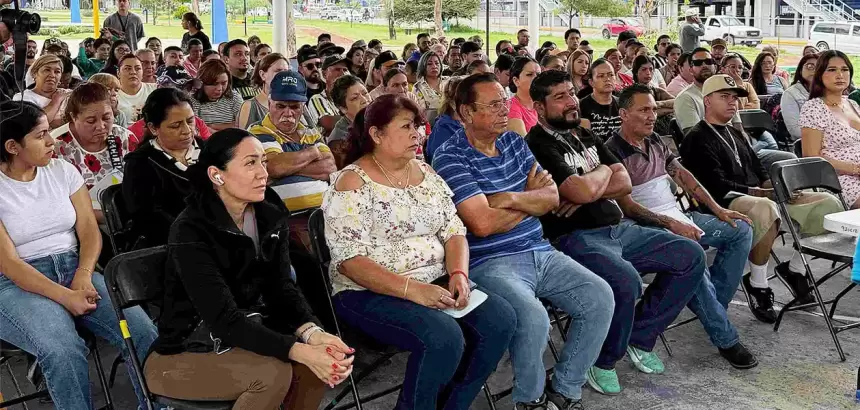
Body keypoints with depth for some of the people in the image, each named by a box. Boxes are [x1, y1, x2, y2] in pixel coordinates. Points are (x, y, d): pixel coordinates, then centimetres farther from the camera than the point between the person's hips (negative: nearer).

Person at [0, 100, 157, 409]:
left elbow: (90, 232, 4)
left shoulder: (63, 170, 6)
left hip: (73, 268, 4)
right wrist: (66, 296, -22)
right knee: (64, 351, -34)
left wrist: (83, 276, -16)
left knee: (143, 333, -20)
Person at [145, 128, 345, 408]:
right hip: (180, 356, -6)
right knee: (273, 373, -29)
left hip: (240, 340, 6)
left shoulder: (270, 217, -2)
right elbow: (223, 319, -30)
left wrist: (312, 332, -30)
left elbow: (281, 288, -9)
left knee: (319, 355, -18)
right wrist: (301, 351, -39)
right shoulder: (191, 231, -23)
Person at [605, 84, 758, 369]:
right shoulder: (613, 151, -10)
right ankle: (725, 338, -23)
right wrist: (670, 224, -22)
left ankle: (713, 307, -2)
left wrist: (718, 210, 5)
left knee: (741, 229, 0)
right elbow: (626, 205, -16)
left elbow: (682, 175, 14)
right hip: (649, 227, -9)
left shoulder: (655, 142, 16)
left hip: (678, 217, 9)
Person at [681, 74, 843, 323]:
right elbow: (716, 186, -14)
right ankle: (757, 284, -23)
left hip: (763, 198, 8)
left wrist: (776, 187, -2)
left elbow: (759, 172, 20)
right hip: (726, 204, -8)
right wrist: (759, 192, -20)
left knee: (828, 204, -8)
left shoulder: (735, 134, 26)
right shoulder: (697, 139, -2)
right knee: (764, 209, -42)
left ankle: (795, 268, 6)